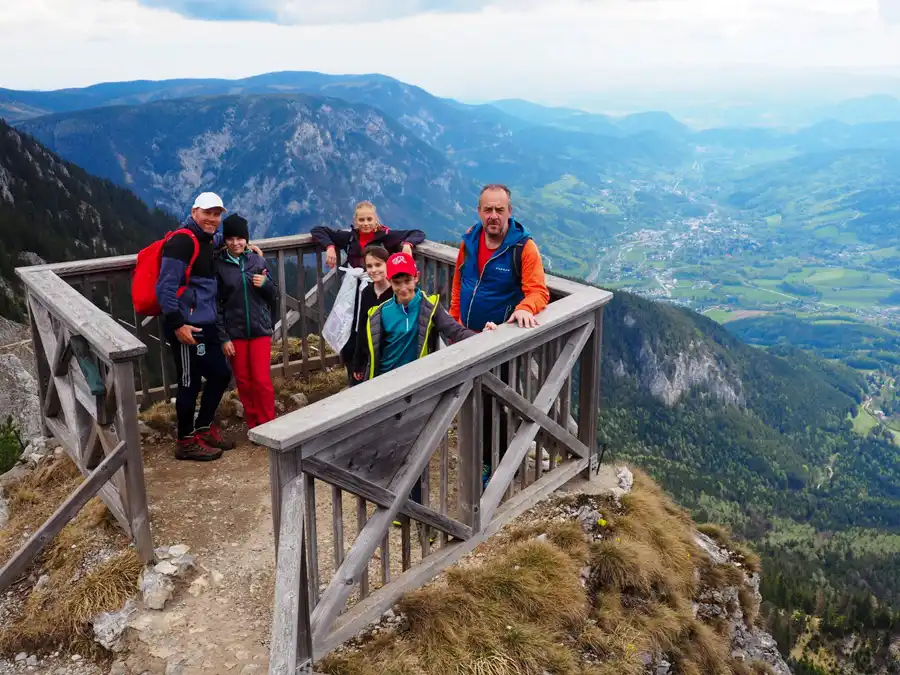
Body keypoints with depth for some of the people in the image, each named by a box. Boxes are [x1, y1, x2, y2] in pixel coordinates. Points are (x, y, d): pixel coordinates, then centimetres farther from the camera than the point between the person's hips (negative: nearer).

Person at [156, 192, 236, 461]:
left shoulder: (207, 241, 15)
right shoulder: (182, 241, -14)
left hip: (206, 325, 9)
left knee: (221, 374, 16)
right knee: (190, 383, 0)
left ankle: (204, 428, 31)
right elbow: (165, 287, -19)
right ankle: (186, 441, 15)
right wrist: (177, 324, -23)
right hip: (186, 327, -9)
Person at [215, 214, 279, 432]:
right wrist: (223, 337, -7)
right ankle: (253, 426, 21)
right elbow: (216, 305, -3)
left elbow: (274, 295, 8)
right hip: (234, 333, 0)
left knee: (262, 380, -3)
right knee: (243, 382, 8)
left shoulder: (258, 261, 1)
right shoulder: (218, 266, -3)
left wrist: (265, 284, -14)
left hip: (260, 329, 0)